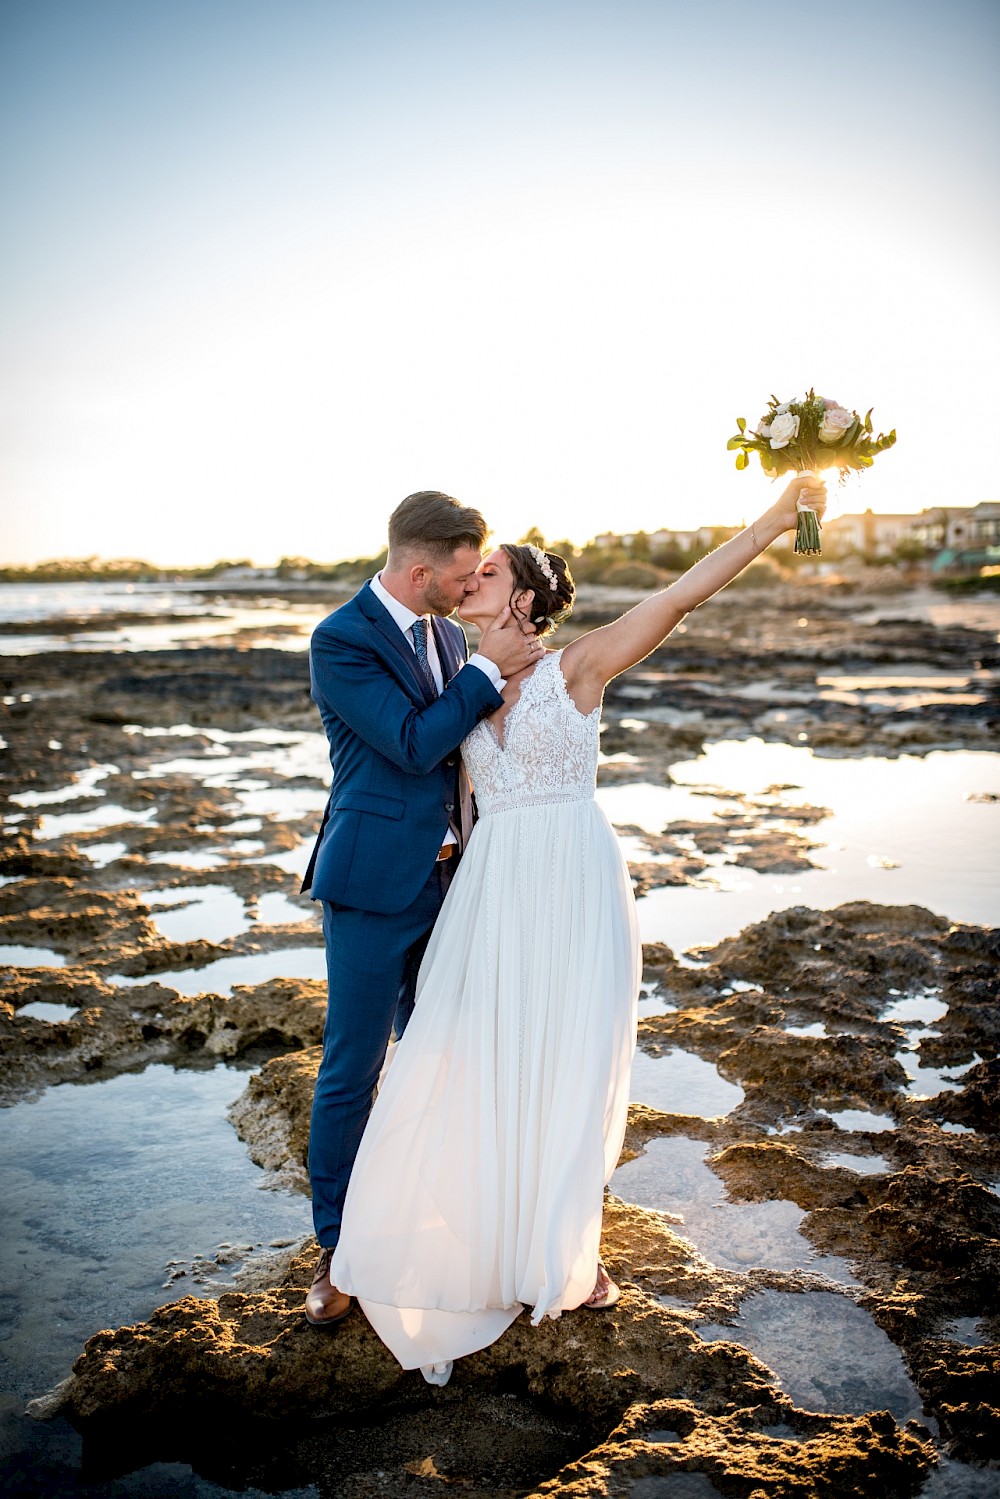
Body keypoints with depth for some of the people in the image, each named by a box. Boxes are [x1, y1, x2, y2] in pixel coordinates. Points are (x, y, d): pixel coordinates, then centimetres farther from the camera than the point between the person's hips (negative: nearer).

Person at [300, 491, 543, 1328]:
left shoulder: (448, 634, 9)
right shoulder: (341, 641, -13)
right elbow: (413, 744, -21)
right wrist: (489, 669, -15)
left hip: (448, 879, 7)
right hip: (376, 885, -7)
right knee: (352, 1071, 4)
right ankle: (335, 1248, 22)